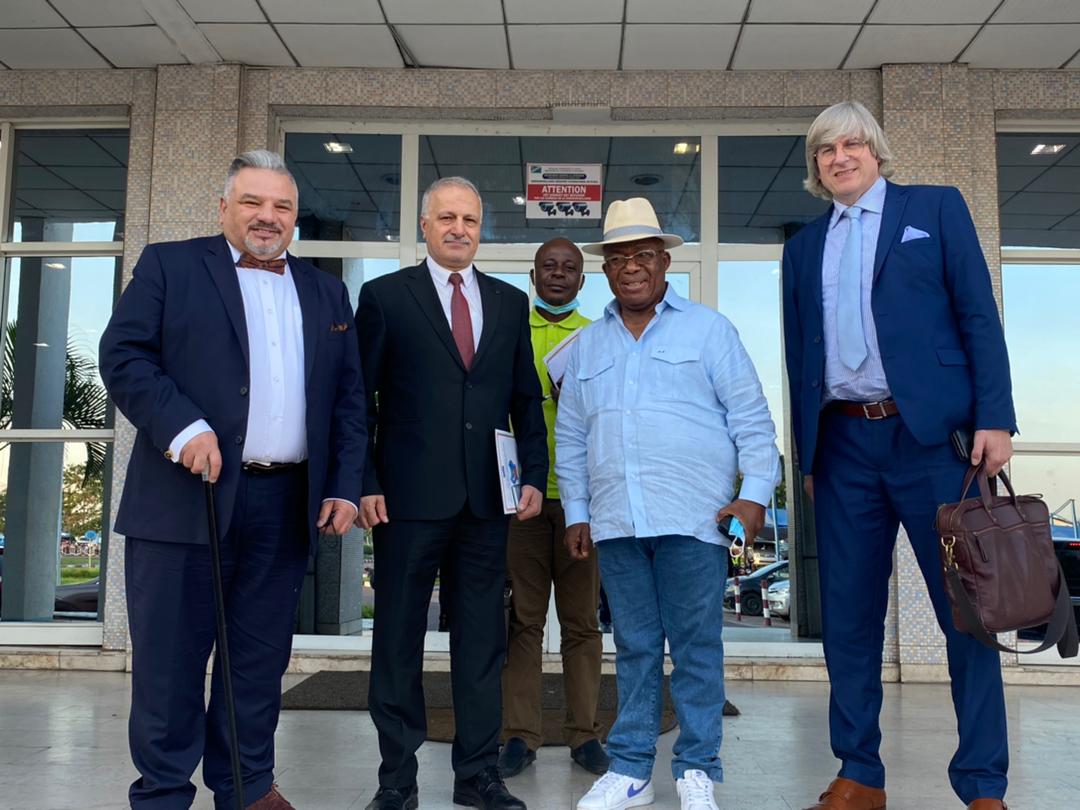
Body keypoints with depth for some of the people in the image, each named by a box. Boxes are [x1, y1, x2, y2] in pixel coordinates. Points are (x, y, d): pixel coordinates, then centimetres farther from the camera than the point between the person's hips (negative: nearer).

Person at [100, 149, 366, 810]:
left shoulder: (327, 293, 16)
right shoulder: (168, 266, 6)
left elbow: (350, 399, 14)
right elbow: (123, 356, -3)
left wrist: (345, 487, 4)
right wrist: (182, 426, -17)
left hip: (287, 507, 3)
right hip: (186, 497, -3)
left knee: (261, 657, 10)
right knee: (170, 655, 3)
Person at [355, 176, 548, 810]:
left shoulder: (510, 302, 13)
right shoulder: (385, 296, 3)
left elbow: (527, 398, 13)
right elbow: (359, 398, 1)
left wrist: (535, 474, 3)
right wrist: (365, 484, -7)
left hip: (487, 498, 3)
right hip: (410, 496, -3)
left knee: (483, 641, 9)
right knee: (399, 640, 6)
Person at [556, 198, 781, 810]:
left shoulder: (707, 329, 6)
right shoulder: (588, 346, 16)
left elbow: (751, 417, 3)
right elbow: (570, 439, 17)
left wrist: (755, 492, -5)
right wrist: (577, 513, 13)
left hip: (693, 518, -3)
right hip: (615, 523, 3)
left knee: (697, 645, 2)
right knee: (635, 647, 9)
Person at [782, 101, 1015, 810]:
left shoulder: (936, 207, 9)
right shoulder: (803, 247, 18)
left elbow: (979, 315, 1)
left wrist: (994, 418, -9)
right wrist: (806, 453, 11)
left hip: (931, 434, -3)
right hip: (843, 444, 4)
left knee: (967, 609, 0)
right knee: (848, 616, 6)